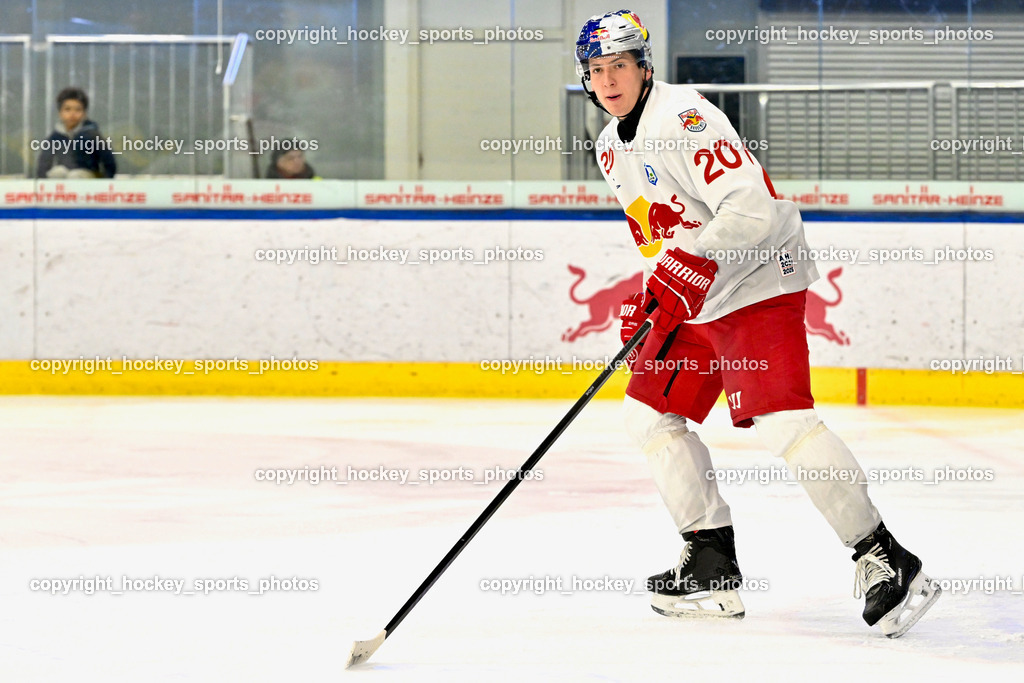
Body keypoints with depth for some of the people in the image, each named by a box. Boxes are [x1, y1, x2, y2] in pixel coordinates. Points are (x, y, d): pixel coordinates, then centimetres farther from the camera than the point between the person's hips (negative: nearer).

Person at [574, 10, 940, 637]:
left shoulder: (684, 117, -18)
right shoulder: (612, 146, 13)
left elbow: (751, 206, -27)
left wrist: (688, 264, -33)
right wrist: (650, 295, 14)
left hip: (757, 283, -10)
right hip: (693, 300, 10)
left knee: (783, 423, -23)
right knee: (650, 413, 9)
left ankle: (884, 559, -18)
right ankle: (714, 565, 15)